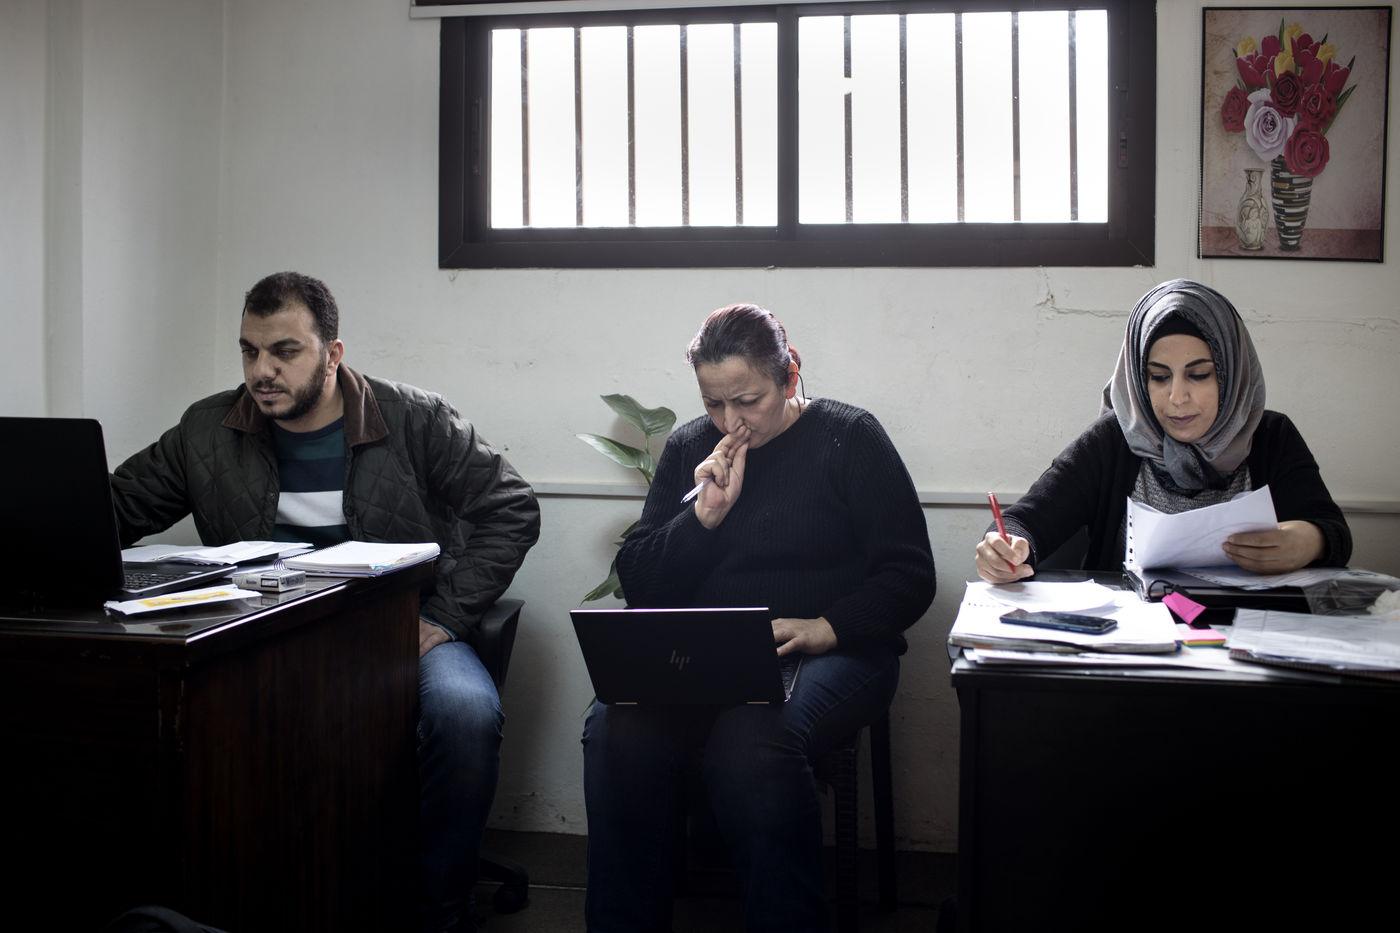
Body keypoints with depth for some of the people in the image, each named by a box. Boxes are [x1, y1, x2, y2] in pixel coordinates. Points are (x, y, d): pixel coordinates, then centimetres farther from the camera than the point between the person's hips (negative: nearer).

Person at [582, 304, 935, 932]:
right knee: (615, 731, -28)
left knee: (750, 744, -36)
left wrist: (827, 627, -17)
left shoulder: (849, 439, 4)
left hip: (830, 652, -3)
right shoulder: (689, 447, 15)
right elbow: (637, 582, 11)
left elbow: (909, 576, -1)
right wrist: (704, 515, -4)